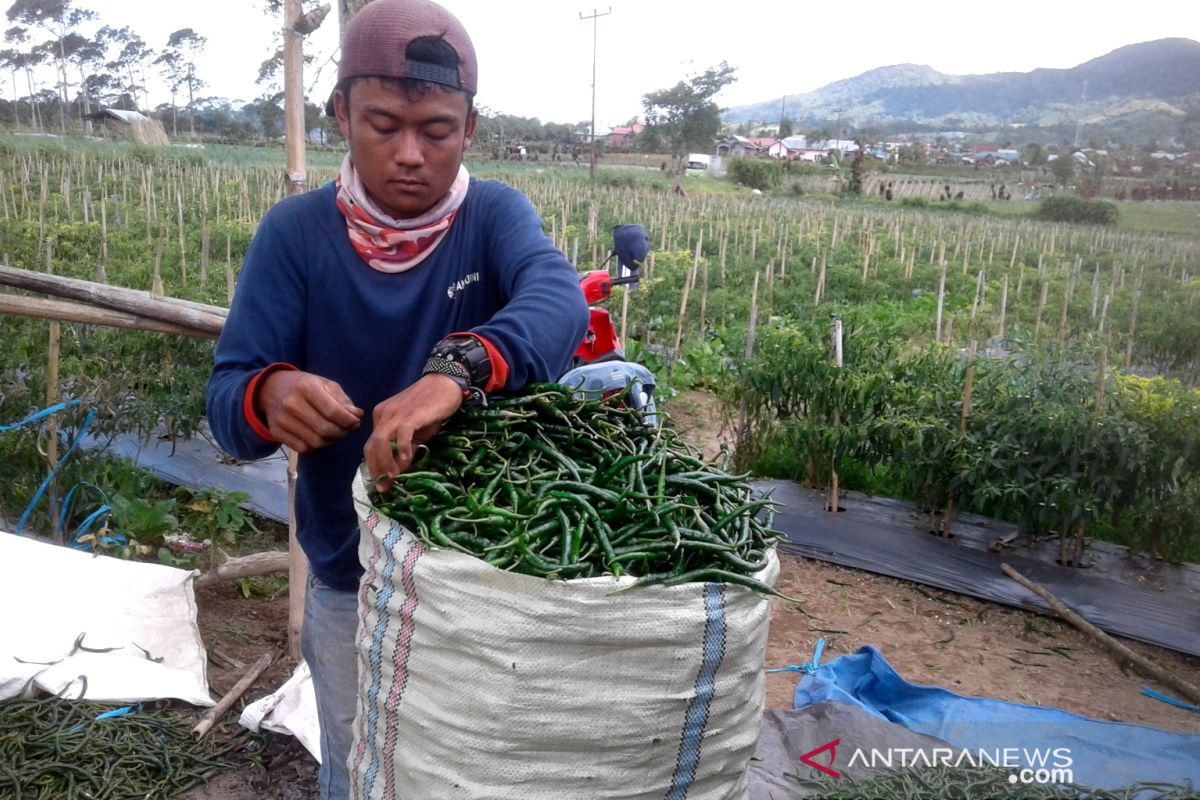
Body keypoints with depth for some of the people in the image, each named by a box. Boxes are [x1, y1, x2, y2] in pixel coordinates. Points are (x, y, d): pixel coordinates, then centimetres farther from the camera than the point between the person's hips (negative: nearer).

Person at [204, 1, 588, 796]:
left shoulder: (495, 215, -12)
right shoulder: (295, 232, -11)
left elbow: (558, 298, -34)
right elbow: (226, 399, -14)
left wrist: (457, 369, -54)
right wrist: (271, 396, -39)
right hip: (352, 579, 1)